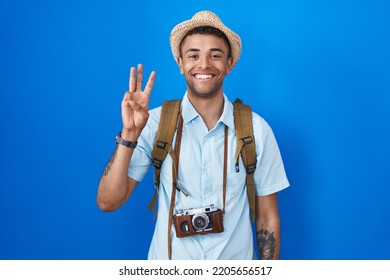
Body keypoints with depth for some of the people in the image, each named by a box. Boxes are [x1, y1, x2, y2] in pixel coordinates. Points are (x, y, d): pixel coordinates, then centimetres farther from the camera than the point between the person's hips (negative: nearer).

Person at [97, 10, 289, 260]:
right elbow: (108, 202, -14)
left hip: (235, 262, 0)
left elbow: (267, 217, -3)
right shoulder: (156, 123, -12)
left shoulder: (257, 129, -11)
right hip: (168, 262, 0)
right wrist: (129, 134, -25)